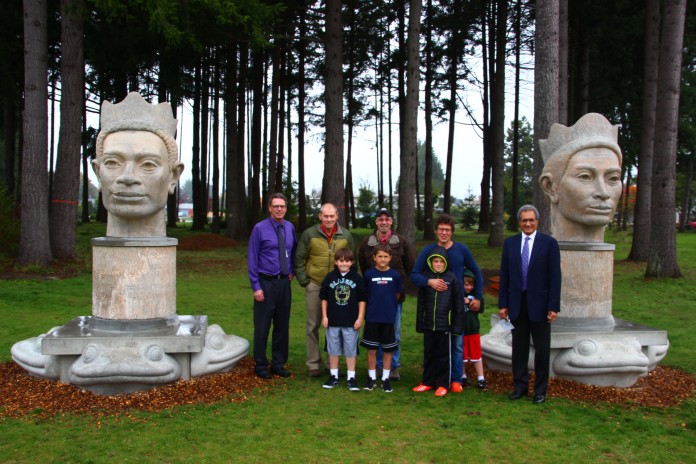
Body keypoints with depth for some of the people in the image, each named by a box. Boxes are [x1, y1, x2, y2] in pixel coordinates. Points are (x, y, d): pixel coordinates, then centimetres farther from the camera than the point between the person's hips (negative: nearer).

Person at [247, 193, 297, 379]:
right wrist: (256, 287, -12)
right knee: (262, 326, 3)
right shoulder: (260, 228, -9)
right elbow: (252, 259, -8)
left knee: (283, 325, 11)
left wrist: (292, 270, 12)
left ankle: (278, 364, 23)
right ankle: (261, 365, 16)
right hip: (266, 283, -5)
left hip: (284, 282, 5)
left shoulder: (290, 227, 5)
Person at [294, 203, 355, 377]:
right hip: (315, 285, -2)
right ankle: (313, 364, 13)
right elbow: (299, 258, 0)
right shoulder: (309, 234, -4)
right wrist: (304, 281, -5)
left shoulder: (345, 235, 2)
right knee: (313, 325, 4)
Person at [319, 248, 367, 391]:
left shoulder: (357, 278, -2)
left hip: (351, 322, -1)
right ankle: (333, 376, 22)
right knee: (333, 349, 10)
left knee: (351, 350, 5)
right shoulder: (330, 277, 1)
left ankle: (351, 377, 14)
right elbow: (324, 297, 6)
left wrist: (360, 318, -2)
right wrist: (324, 316, 3)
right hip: (333, 321, 1)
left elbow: (362, 299, 2)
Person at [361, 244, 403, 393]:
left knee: (388, 349, 8)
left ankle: (385, 378, 19)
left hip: (389, 318, 0)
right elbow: (364, 294, 6)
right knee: (371, 349, 6)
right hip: (372, 317, 0)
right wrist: (374, 305, 6)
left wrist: (388, 305, 11)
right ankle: (372, 377, 20)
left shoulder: (395, 275, -3)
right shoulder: (369, 274, -4)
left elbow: (398, 294, 9)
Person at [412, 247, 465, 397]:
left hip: (445, 324, -3)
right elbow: (420, 302, 9)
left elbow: (459, 303, -2)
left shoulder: (452, 278, -4)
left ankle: (443, 384, 17)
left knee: (444, 355, 7)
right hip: (428, 324, 3)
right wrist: (420, 323, 7)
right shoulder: (425, 277, 4)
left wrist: (457, 325, -5)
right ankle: (427, 382, 24)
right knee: (428, 354, 12)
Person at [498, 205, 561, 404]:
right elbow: (504, 276, 6)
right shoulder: (510, 243, 5)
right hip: (517, 304, 3)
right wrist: (503, 304, 2)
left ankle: (540, 390, 18)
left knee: (542, 349, 7)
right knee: (519, 347, 11)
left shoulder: (549, 243, -4)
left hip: (539, 304, -2)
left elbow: (555, 277, -6)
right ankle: (520, 386, 23)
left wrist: (554, 306, -11)